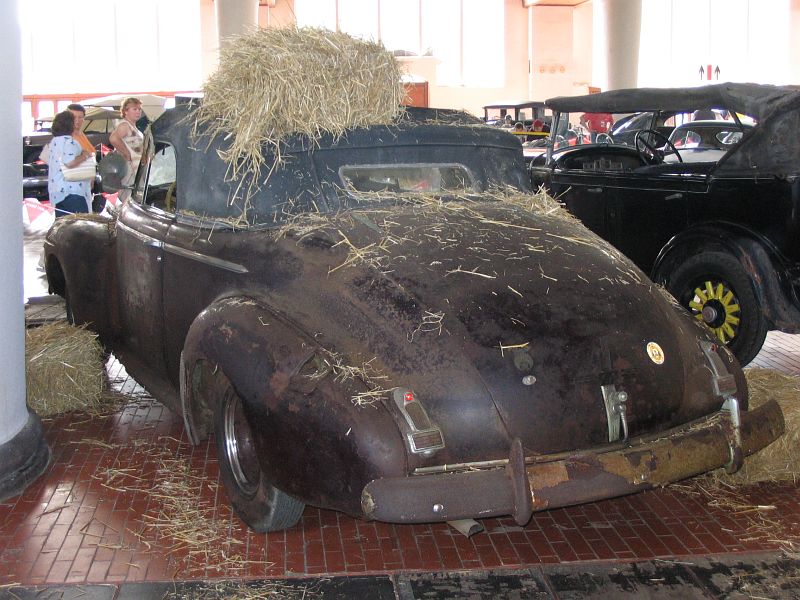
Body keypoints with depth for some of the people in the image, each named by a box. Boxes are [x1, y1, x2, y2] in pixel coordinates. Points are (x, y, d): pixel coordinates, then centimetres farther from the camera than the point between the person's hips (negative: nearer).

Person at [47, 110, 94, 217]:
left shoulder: (54, 141, 18)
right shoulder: (69, 141, -12)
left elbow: (49, 161, 30)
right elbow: (70, 163, -26)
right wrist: (85, 155, -9)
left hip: (57, 191, 9)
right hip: (72, 190, -9)